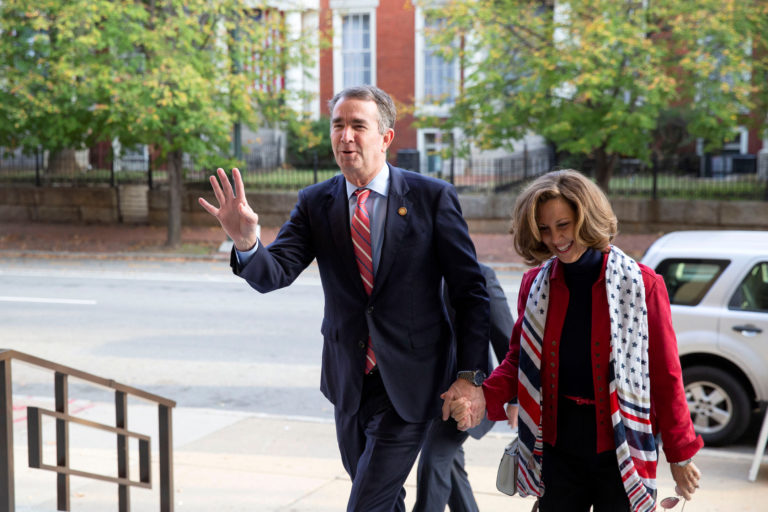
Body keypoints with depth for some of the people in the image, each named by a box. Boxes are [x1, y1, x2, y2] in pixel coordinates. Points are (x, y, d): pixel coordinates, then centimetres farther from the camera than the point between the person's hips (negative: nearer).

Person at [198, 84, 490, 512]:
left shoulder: (432, 197, -9)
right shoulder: (315, 203, 0)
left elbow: (471, 293, -7)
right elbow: (275, 273, -12)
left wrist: (470, 376, -12)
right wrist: (246, 242, -35)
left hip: (409, 383, -4)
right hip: (350, 381, 4)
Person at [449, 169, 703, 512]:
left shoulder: (642, 285, -8)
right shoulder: (534, 285, 3)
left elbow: (665, 377, -3)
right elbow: (519, 362, 9)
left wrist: (680, 456, 1)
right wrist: (484, 399, -11)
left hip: (620, 455, -3)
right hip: (557, 451, 3)